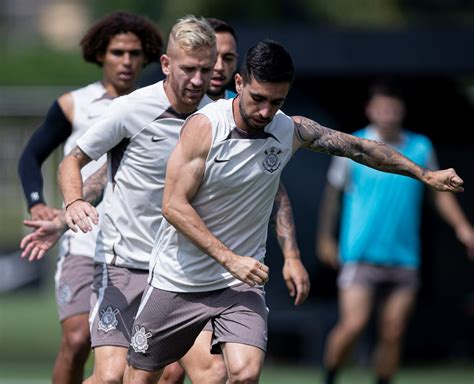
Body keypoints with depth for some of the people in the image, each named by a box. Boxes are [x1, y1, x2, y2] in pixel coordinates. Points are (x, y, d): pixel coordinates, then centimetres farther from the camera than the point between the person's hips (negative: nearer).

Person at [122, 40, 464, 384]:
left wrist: (424, 174, 13)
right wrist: (229, 259, -24)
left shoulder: (294, 132, -5)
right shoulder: (205, 126, -17)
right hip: (180, 278, -2)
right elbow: (174, 206, -18)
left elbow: (359, 147, 9)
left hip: (241, 283, 2)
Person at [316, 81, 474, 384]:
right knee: (354, 325, -15)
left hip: (404, 258, 3)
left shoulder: (421, 148, 6)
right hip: (361, 255, -3)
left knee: (393, 334, 2)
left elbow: (439, 191, 15)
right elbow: (333, 192, 10)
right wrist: (326, 237, 15)